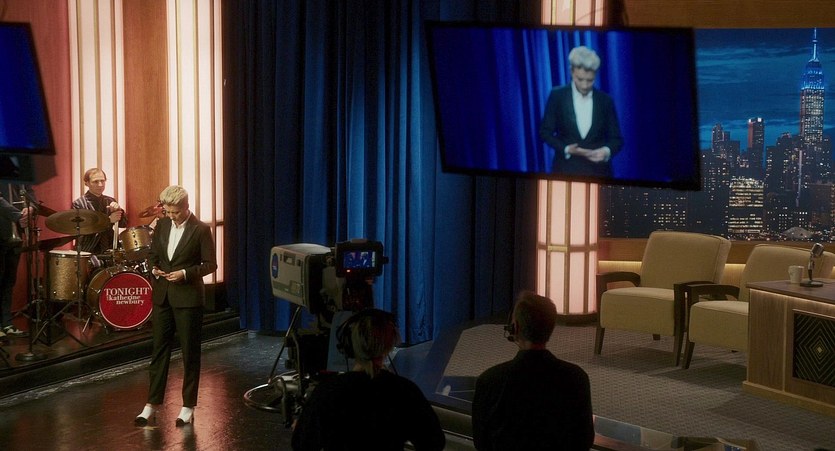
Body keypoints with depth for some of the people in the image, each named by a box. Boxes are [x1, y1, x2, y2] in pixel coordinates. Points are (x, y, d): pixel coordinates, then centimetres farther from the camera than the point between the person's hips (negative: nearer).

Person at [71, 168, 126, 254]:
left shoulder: (110, 201, 14)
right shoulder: (78, 204, -2)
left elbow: (123, 224, 6)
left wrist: (118, 210, -14)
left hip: (109, 250, 5)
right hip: (88, 252, -5)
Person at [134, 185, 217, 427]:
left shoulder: (201, 229, -8)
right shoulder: (162, 225, 7)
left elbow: (210, 264, -7)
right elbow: (153, 254, 17)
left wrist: (186, 273, -20)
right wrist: (154, 268, -4)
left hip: (188, 297, -5)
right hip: (163, 296, 5)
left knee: (190, 352, 4)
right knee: (159, 350, 8)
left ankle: (188, 406, 12)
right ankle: (152, 402, 14)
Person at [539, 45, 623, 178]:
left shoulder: (605, 100, 4)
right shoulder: (557, 96, 0)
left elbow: (616, 138, 6)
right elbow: (545, 132, 3)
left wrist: (607, 150, -16)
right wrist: (566, 149, -13)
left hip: (598, 172, 1)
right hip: (567, 171, -1)